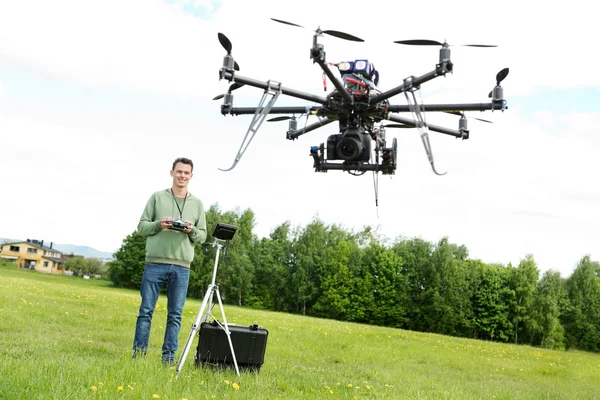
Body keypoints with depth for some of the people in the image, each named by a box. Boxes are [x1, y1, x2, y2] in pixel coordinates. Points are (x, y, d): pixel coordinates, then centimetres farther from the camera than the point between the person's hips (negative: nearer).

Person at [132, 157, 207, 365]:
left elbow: (202, 236, 12)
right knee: (146, 310, 2)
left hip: (182, 266, 2)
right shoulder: (157, 197, 7)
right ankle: (138, 353, 11)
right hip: (155, 263, -2)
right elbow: (142, 226, 5)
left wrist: (192, 231, -9)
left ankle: (169, 356, 11)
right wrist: (159, 225, -13)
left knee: (175, 315, 4)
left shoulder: (197, 203, 12)